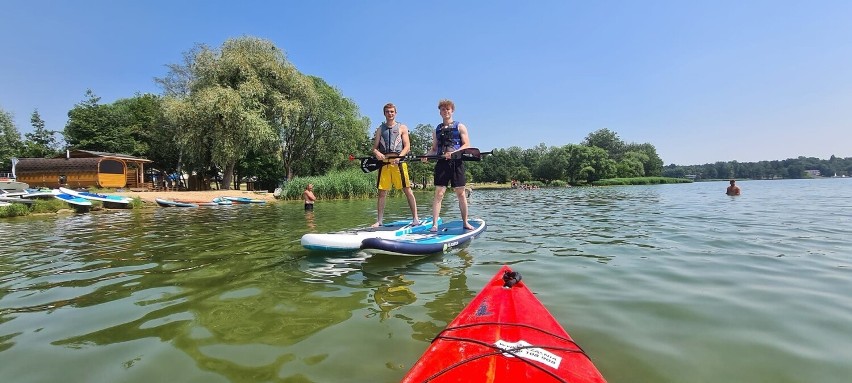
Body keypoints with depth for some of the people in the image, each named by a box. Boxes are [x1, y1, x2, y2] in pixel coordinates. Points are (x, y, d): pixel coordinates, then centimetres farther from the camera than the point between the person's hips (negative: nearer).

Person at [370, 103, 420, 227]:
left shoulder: (402, 128, 10)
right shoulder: (380, 129, 17)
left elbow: (407, 146, 2)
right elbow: (374, 147, 12)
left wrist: (399, 156, -16)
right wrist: (377, 153, -11)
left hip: (398, 162, -2)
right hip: (384, 162, 3)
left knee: (407, 190, -5)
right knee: (382, 192, 4)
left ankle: (415, 218, 0)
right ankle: (379, 220, 11)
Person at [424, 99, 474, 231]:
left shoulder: (460, 127, 8)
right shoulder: (437, 130, 18)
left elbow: (467, 145, -1)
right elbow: (434, 149, 18)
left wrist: (454, 153, -18)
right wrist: (426, 155, -4)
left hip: (456, 162, -2)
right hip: (442, 163, 2)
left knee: (461, 194, 3)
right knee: (438, 194, -6)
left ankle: (465, 222, 14)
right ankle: (434, 224, -6)